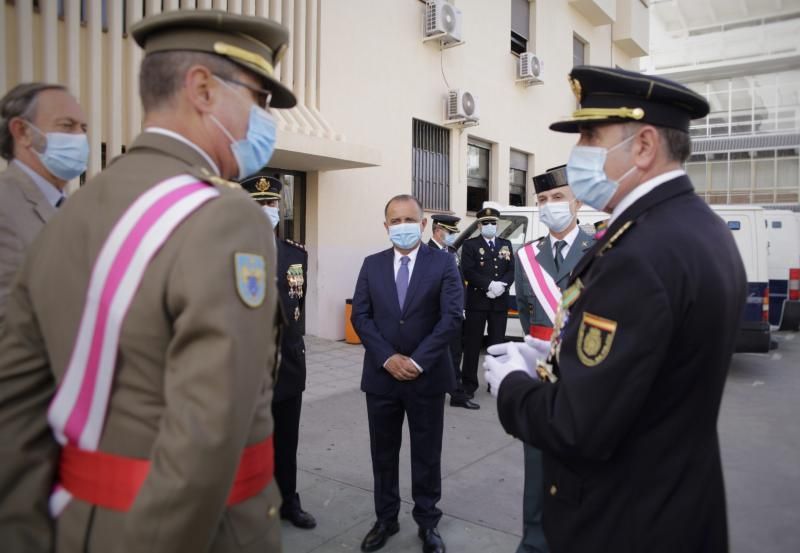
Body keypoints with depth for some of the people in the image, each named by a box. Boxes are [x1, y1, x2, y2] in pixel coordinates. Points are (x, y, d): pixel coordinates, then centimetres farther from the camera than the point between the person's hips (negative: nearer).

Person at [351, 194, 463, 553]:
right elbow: (360, 316, 0)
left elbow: (452, 317, -10)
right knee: (383, 453, 14)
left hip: (427, 376, -2)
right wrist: (387, 358, -12)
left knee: (427, 454, 11)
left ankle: (428, 522, 29)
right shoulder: (372, 265, 5)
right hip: (381, 375, 3)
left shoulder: (443, 263, -3)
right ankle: (386, 519, 32)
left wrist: (418, 361, -16)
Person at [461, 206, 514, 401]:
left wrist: (502, 285, -13)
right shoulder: (470, 245, 1)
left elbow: (512, 270, 7)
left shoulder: (506, 244, 14)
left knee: (497, 342, 9)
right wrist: (490, 285, -20)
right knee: (473, 343, -1)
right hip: (477, 301, -4)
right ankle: (469, 384, 5)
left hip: (500, 301, 4)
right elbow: (468, 272, -10)